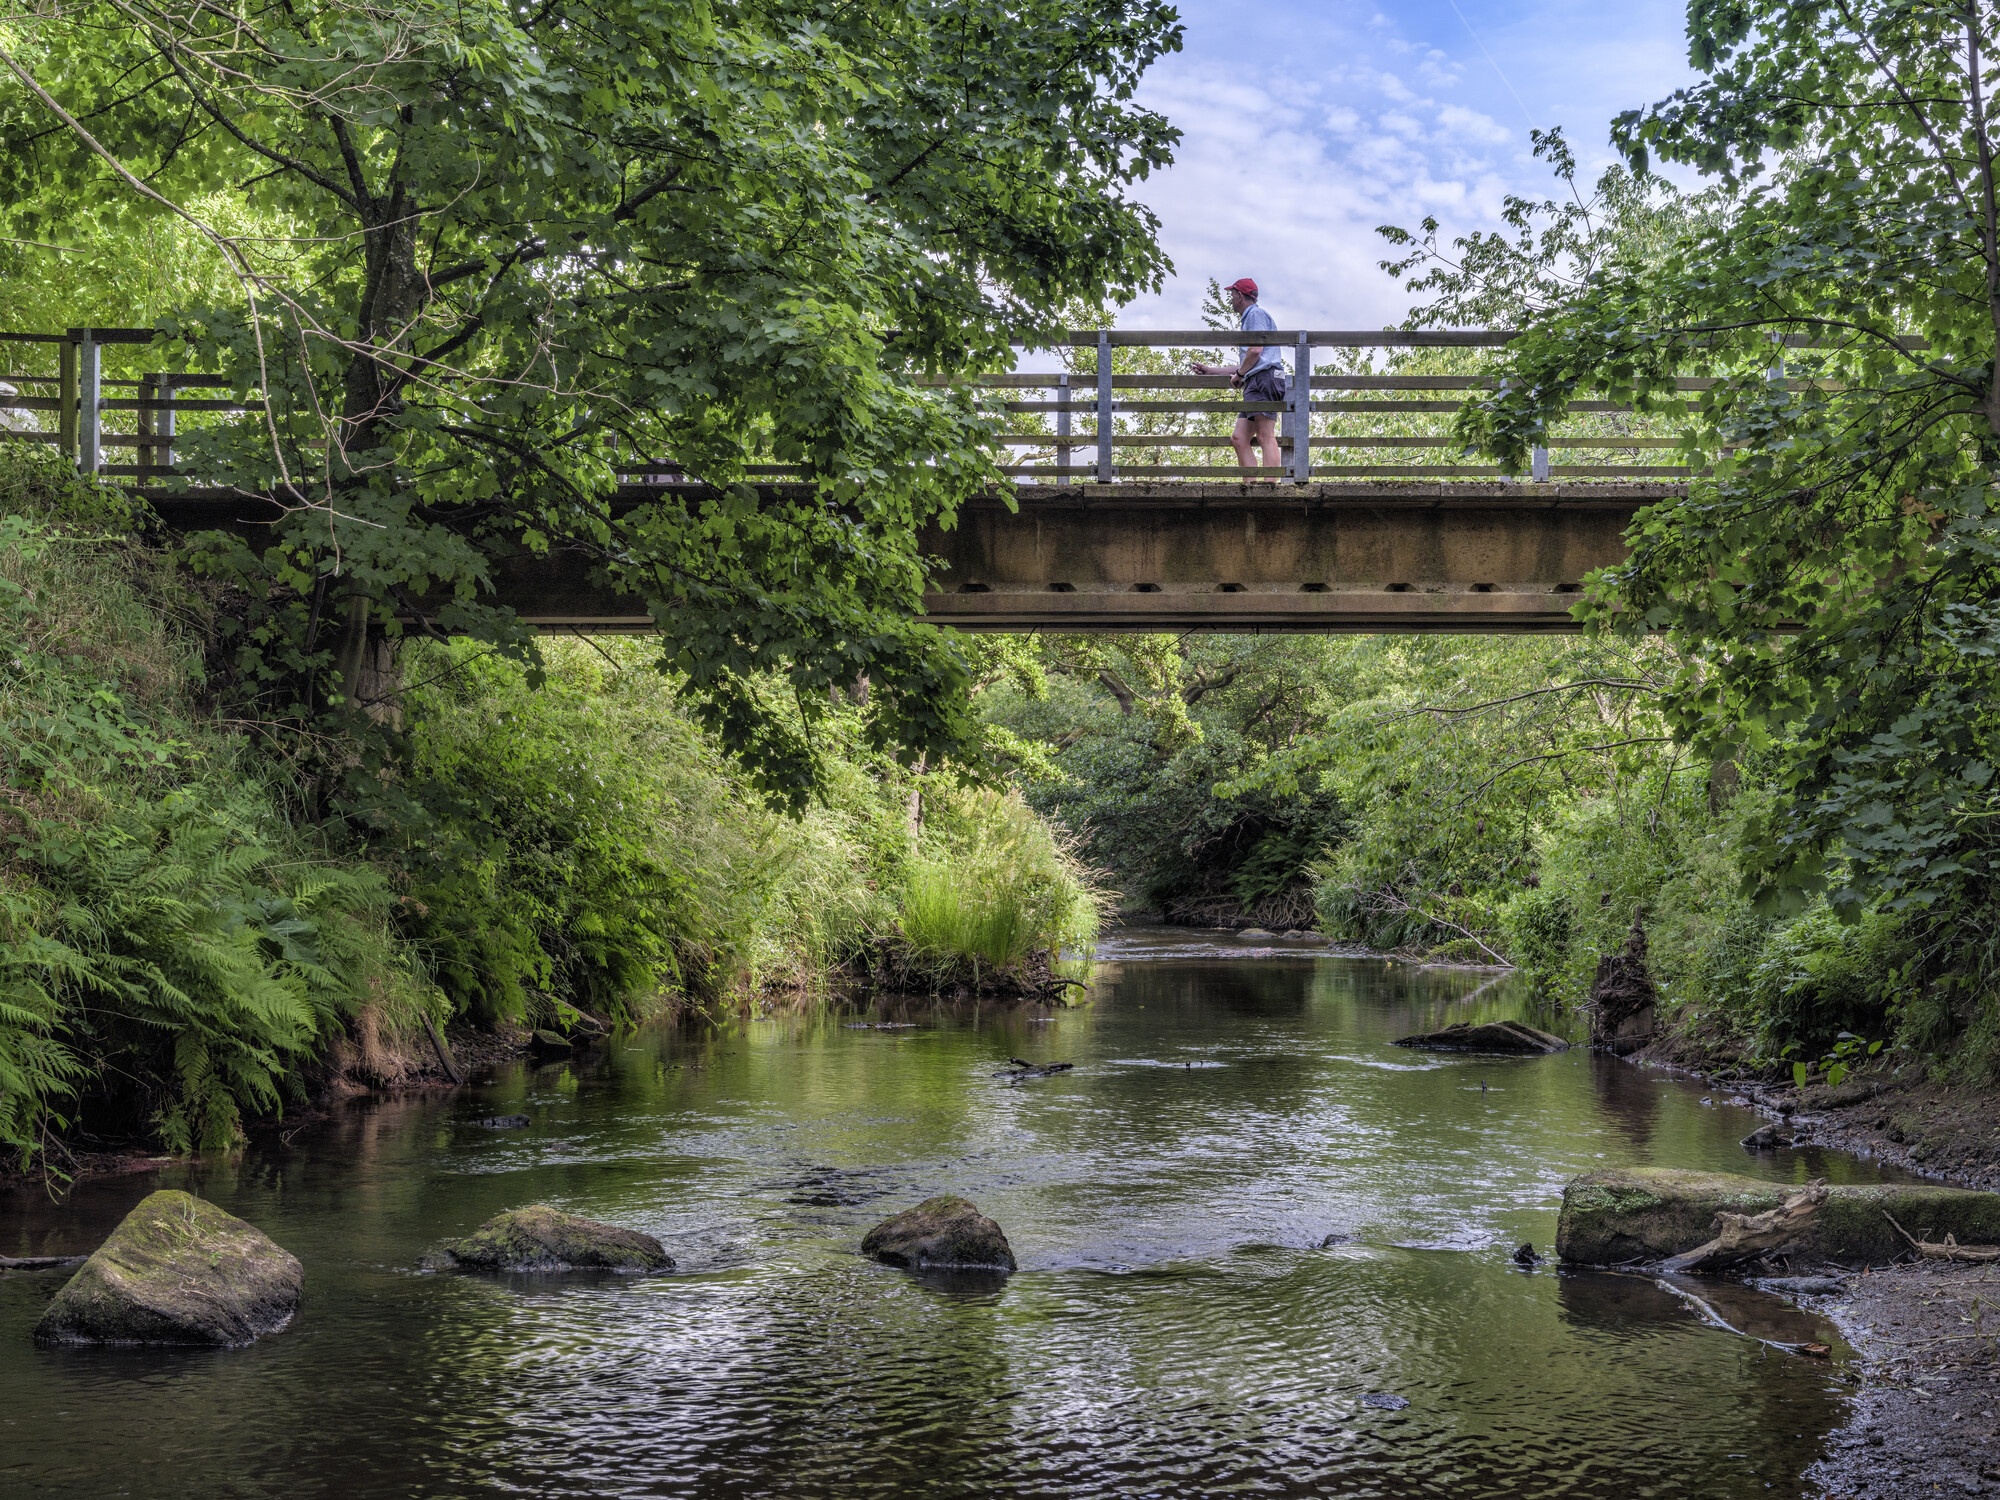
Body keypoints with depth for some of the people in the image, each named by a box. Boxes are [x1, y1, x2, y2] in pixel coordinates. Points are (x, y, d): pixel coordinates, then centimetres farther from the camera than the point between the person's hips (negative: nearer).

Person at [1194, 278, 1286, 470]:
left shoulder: (1255, 314, 2)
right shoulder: (1248, 319, 33)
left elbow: (1256, 350, -12)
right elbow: (1247, 365, 37)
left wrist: (1239, 374, 0)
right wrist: (1211, 370, 44)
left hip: (1264, 377, -10)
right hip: (1255, 384, 10)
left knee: (1266, 436, -18)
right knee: (1238, 438, 1)